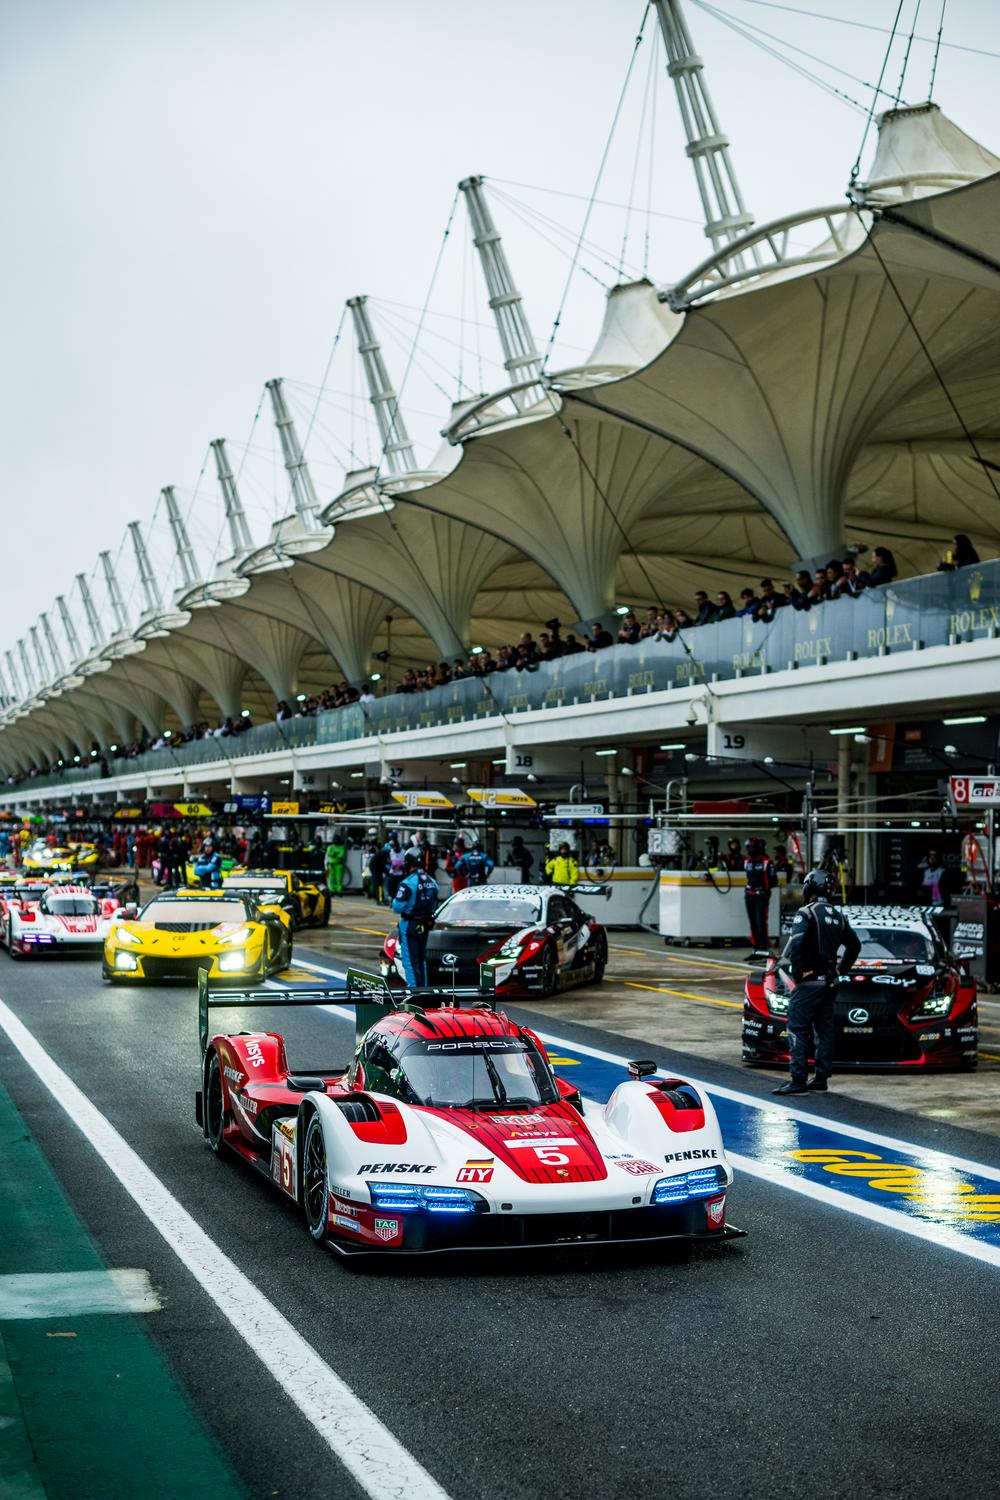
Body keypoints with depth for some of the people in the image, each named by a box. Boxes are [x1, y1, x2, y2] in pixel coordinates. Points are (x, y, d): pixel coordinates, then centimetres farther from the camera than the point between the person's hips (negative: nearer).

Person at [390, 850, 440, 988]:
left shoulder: (408, 883, -21)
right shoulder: (431, 881, 2)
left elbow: (397, 907, -20)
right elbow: (435, 903, 10)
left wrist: (394, 899, -1)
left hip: (409, 926, -7)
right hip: (424, 926, 7)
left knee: (410, 961, 0)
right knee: (422, 960, 19)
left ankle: (414, 989, -1)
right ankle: (423, 988, 26)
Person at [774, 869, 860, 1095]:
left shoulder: (806, 913, -11)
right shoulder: (838, 916, 13)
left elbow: (794, 945, -24)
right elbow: (854, 945, 22)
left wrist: (797, 972, -15)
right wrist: (842, 968, 22)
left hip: (810, 983, -8)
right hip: (830, 981, 8)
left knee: (798, 1030, -6)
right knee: (824, 1030, 12)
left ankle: (798, 1080, -11)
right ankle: (821, 1079, 15)